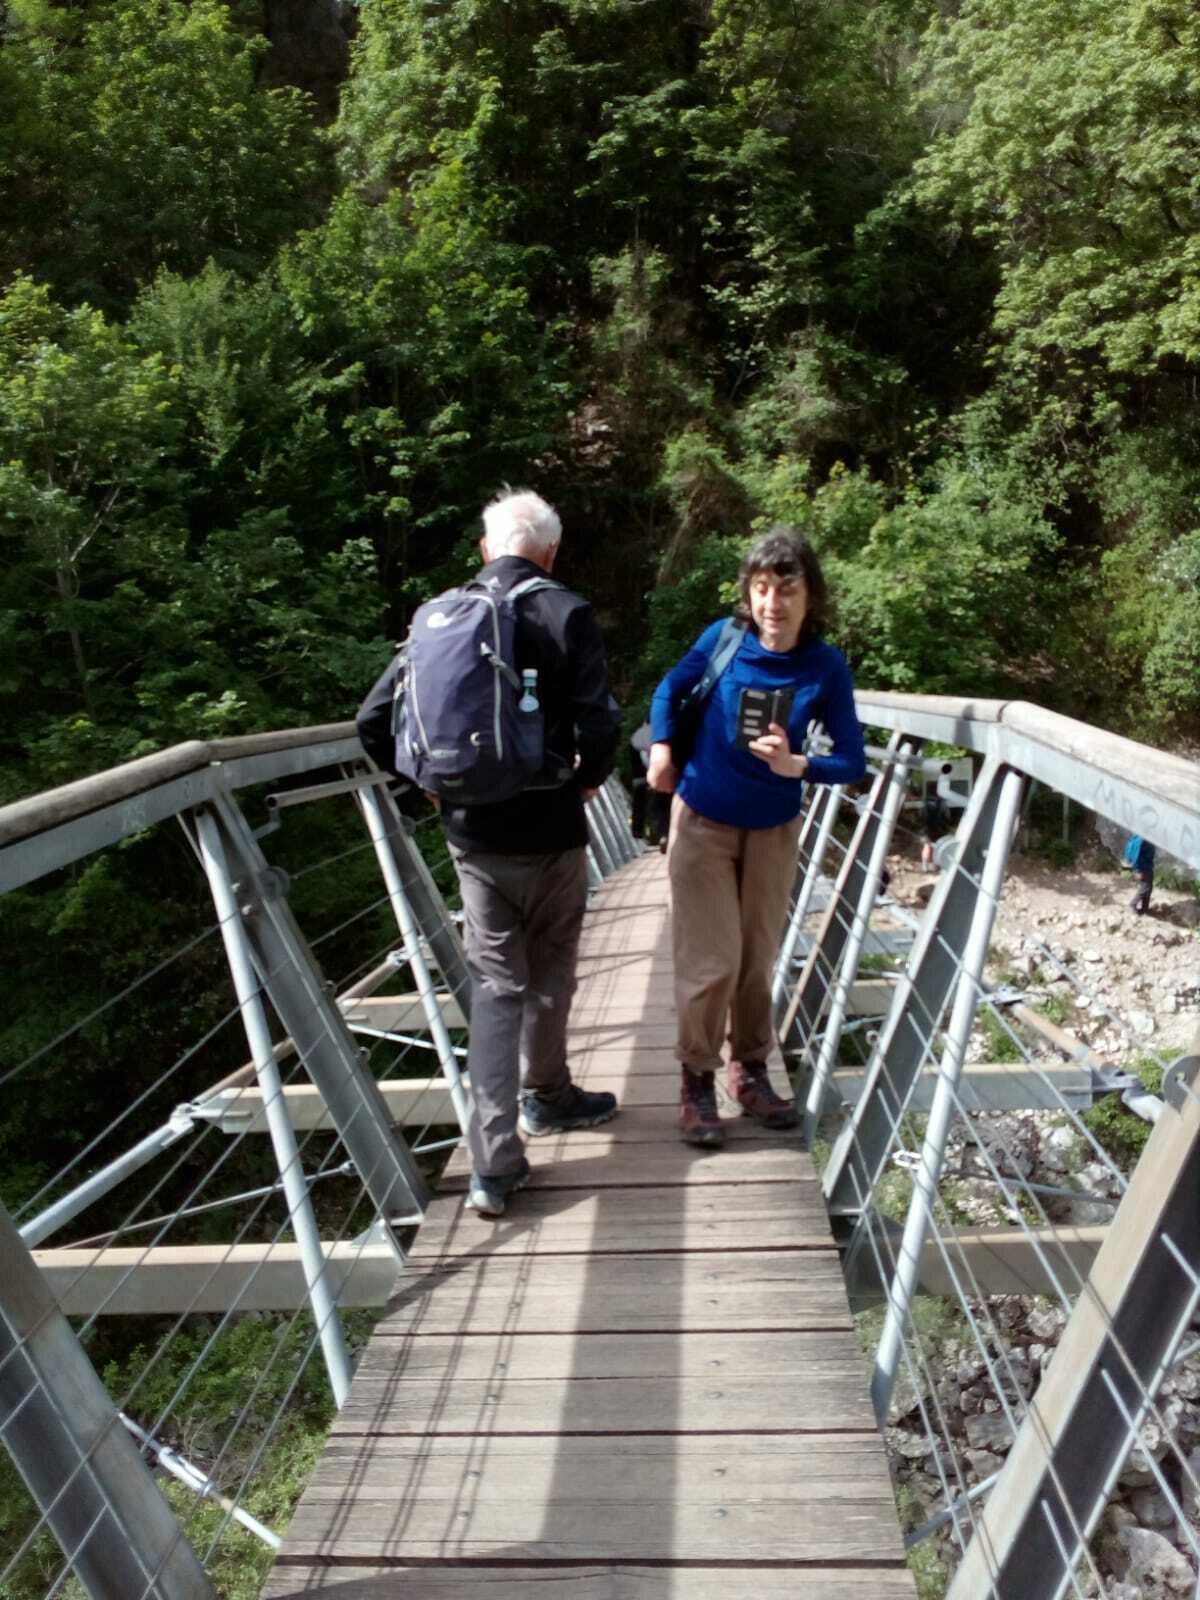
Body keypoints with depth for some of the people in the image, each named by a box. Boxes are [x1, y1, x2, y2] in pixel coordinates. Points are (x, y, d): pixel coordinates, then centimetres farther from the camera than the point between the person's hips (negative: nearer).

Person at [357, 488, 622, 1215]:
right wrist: (590, 776, 2)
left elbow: (375, 722, -1)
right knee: (549, 971, 19)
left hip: (472, 834, 3)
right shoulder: (567, 614, -9)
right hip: (549, 830, -2)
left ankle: (494, 1165, 7)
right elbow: (600, 724, -19)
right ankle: (545, 1095, 41)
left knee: (495, 984, 10)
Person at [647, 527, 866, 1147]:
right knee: (712, 962, -4)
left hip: (774, 829, 2)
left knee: (758, 959, 14)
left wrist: (795, 766, -29)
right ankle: (696, 1079, 15)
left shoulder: (826, 667, -13)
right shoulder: (724, 639, -14)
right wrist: (661, 748, -6)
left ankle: (750, 1069, 33)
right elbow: (670, 690, 5)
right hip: (703, 821, -1)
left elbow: (853, 761, -12)